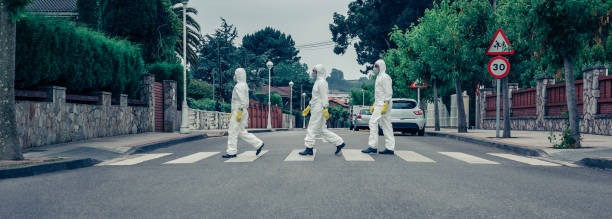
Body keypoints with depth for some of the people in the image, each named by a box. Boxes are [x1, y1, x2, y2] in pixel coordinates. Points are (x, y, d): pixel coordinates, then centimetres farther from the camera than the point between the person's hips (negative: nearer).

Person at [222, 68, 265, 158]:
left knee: (233, 132, -3)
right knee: (241, 132, 12)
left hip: (239, 112, -10)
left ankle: (231, 152, 1)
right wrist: (232, 112, 26)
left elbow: (243, 101, -22)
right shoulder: (244, 85, 18)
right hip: (238, 112, 10)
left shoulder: (239, 86, -13)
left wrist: (239, 113, -25)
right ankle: (258, 144, 9)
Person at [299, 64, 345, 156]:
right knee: (322, 130, 9)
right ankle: (339, 143, 10)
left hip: (319, 108, -10)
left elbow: (324, 97, -19)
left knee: (312, 128, -4)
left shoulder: (322, 82, -13)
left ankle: (309, 149, 2)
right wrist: (308, 107, 25)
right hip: (315, 108, 10)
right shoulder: (318, 82, 18)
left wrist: (325, 110, -23)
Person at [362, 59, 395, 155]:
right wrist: (374, 106, 24)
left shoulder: (385, 77, -10)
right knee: (386, 126, 7)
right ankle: (390, 148, 6)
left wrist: (385, 106, -23)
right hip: (379, 104, 10)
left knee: (373, 122, -12)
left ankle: (372, 146, -12)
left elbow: (389, 93, -17)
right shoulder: (379, 77, 21)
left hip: (383, 105, -10)